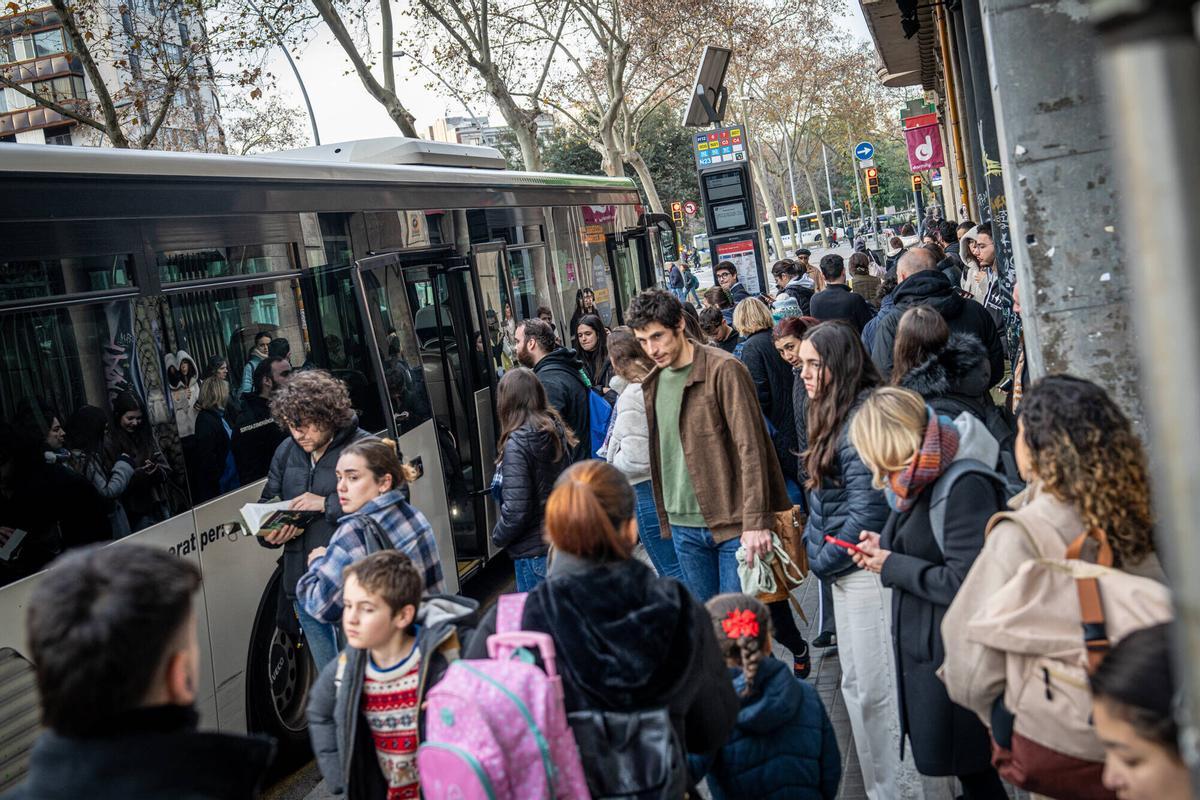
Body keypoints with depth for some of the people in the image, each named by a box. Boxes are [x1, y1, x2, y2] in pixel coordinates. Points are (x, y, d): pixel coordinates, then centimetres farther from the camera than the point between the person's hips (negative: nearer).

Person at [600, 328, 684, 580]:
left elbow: (635, 459, -21)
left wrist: (611, 461, -2)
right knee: (681, 566, 17)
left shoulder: (632, 395, -18)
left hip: (648, 490, -8)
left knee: (671, 571, 1)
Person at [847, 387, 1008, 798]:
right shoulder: (920, 481, 10)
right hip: (920, 650, 9)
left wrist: (893, 566, -13)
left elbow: (963, 583, -24)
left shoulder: (965, 486, -19)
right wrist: (884, 548, 4)